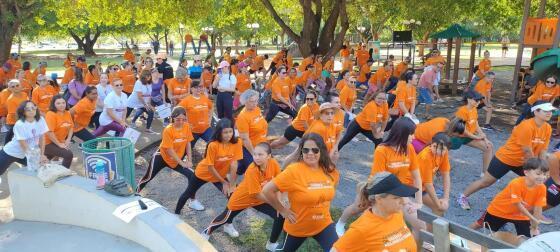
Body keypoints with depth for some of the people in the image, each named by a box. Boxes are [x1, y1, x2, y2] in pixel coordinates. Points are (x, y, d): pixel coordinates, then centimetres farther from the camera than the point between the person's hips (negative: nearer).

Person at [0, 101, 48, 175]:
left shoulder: (40, 120, -13)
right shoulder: (19, 124, -25)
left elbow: (42, 138, -6)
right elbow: (23, 145, -23)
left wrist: (42, 155, -11)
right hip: (11, 153, -4)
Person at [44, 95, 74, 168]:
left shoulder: (67, 113, 2)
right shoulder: (51, 114, -20)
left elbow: (71, 127, 7)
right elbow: (49, 132, -24)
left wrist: (68, 140, -7)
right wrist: (59, 144, -21)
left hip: (60, 142, 8)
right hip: (48, 143, -8)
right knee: (69, 154, -21)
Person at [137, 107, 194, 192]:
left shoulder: (187, 127, -12)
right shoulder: (168, 130, -26)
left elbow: (188, 144, -2)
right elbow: (169, 150, -24)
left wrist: (189, 161, -6)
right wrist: (182, 163, -21)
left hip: (177, 160, 4)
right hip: (162, 157, -4)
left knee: (192, 176, -8)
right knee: (148, 177, 8)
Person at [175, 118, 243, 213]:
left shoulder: (237, 143, -23)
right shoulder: (213, 145, -33)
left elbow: (234, 164, -19)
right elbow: (210, 167, -25)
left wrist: (232, 184, -20)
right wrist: (224, 182, -19)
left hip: (220, 174, 3)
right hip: (204, 172, -2)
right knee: (189, 193, 16)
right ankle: (176, 213, 41)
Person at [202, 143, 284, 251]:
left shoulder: (274, 164, -22)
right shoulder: (252, 170, -36)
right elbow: (257, 195, -31)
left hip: (260, 199, 5)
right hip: (241, 198, -4)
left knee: (281, 216, -6)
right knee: (225, 218, 16)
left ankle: (272, 244, 17)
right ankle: (206, 232, 47)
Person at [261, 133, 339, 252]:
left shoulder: (330, 170, -9)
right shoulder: (294, 171, -26)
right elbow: (267, 190, -24)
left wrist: (325, 208, 6)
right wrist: (282, 210, -16)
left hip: (324, 224, 3)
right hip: (297, 226, -2)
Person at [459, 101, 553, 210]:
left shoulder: (548, 128, -4)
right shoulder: (526, 126, -27)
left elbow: (543, 150, 2)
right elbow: (527, 151, -23)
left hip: (521, 161, 8)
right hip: (504, 158, -8)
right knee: (486, 181, 0)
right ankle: (463, 197, 18)